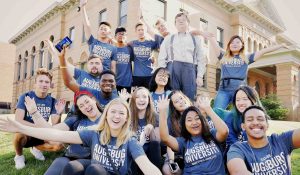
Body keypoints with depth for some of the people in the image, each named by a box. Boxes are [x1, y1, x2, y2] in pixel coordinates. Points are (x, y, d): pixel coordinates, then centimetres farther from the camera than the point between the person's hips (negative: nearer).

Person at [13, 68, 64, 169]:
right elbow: (18, 121, -26)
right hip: (25, 134, -3)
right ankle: (19, 156, -1)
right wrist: (39, 127, -38)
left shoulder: (52, 101, -6)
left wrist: (58, 114, -31)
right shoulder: (25, 97, -15)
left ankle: (36, 148, 14)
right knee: (20, 133, -36)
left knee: (58, 145, -20)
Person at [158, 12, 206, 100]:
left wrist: (200, 76, -1)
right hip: (172, 69, 0)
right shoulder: (168, 38, 17)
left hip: (189, 70, 1)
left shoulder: (195, 39, 18)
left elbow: (201, 59, 10)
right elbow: (161, 58, 9)